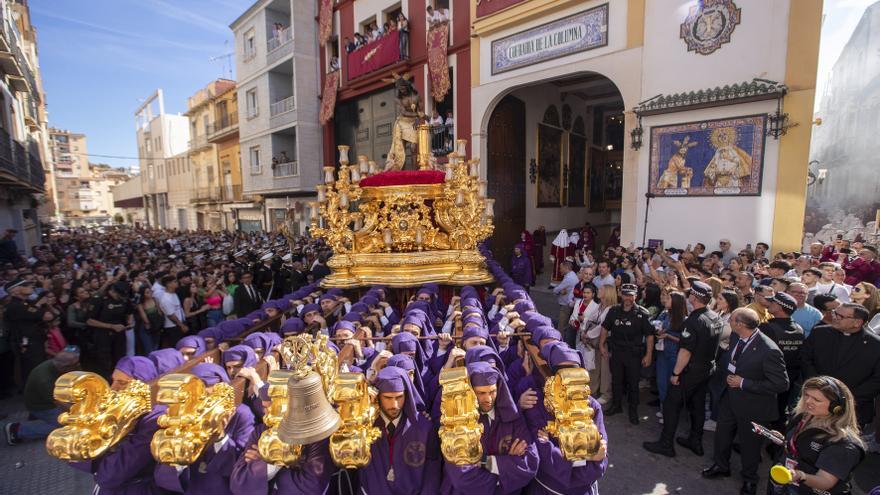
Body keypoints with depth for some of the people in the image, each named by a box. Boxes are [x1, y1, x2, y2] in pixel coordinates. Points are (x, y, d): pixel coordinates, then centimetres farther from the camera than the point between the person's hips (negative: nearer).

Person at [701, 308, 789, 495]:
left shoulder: (769, 350, -31)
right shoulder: (735, 337, -9)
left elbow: (781, 384, -25)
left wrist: (743, 383, -25)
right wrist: (726, 376, -1)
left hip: (752, 405, -6)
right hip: (730, 397, 6)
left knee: (749, 444, 17)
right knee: (722, 434, 23)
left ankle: (749, 479, 45)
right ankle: (721, 466, 49)